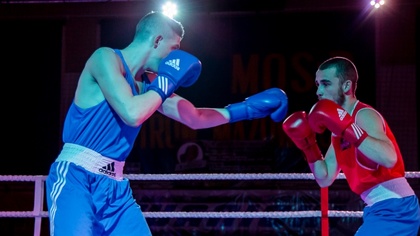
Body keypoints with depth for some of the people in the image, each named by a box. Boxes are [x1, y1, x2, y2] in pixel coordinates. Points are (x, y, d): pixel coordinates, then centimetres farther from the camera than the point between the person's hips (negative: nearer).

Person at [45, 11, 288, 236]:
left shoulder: (147, 83, 14)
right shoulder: (106, 57, -9)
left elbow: (193, 117, 24)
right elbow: (132, 113, -22)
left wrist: (247, 108, 22)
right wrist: (166, 82, -8)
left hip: (115, 186, 8)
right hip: (76, 177, -8)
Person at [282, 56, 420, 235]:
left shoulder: (364, 116, -14)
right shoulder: (340, 129, 14)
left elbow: (389, 158, -33)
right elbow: (325, 179, 13)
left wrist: (346, 127, -35)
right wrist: (308, 145, 1)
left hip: (394, 210, -10)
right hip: (381, 210, 10)